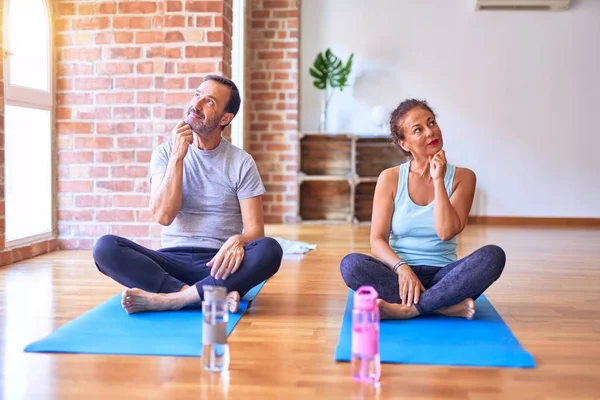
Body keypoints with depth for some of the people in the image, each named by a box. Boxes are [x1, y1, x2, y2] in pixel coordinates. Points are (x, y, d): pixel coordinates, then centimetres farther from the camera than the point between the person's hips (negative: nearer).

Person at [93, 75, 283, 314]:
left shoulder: (242, 163, 3)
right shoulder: (165, 153, 6)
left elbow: (255, 229, -2)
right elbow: (163, 216, -8)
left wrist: (237, 241, -26)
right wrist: (178, 156, -12)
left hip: (217, 265, -1)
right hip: (172, 261, 1)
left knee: (269, 250, -31)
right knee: (105, 247, -24)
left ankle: (167, 299, -34)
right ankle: (215, 297, -32)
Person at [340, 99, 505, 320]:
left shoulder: (462, 177, 1)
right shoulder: (390, 178, 1)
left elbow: (446, 232, -11)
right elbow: (378, 240, -5)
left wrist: (438, 181, -13)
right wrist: (401, 267, -23)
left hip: (443, 277, 0)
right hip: (400, 274, 0)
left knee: (494, 255, -28)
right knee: (351, 264, -30)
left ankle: (407, 309, -30)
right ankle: (449, 306, -29)